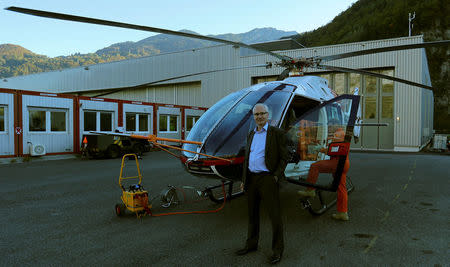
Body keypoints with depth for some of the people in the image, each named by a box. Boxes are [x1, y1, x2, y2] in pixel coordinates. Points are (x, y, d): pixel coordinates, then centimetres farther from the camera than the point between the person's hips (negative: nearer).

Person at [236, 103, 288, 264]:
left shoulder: (277, 133, -3)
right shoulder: (251, 135, 15)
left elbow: (283, 158, -5)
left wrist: (276, 177, -15)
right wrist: (244, 180, 14)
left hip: (267, 179, -6)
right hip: (251, 179, 6)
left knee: (275, 215, 0)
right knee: (252, 213, 16)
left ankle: (277, 250, 15)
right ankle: (251, 244, 31)